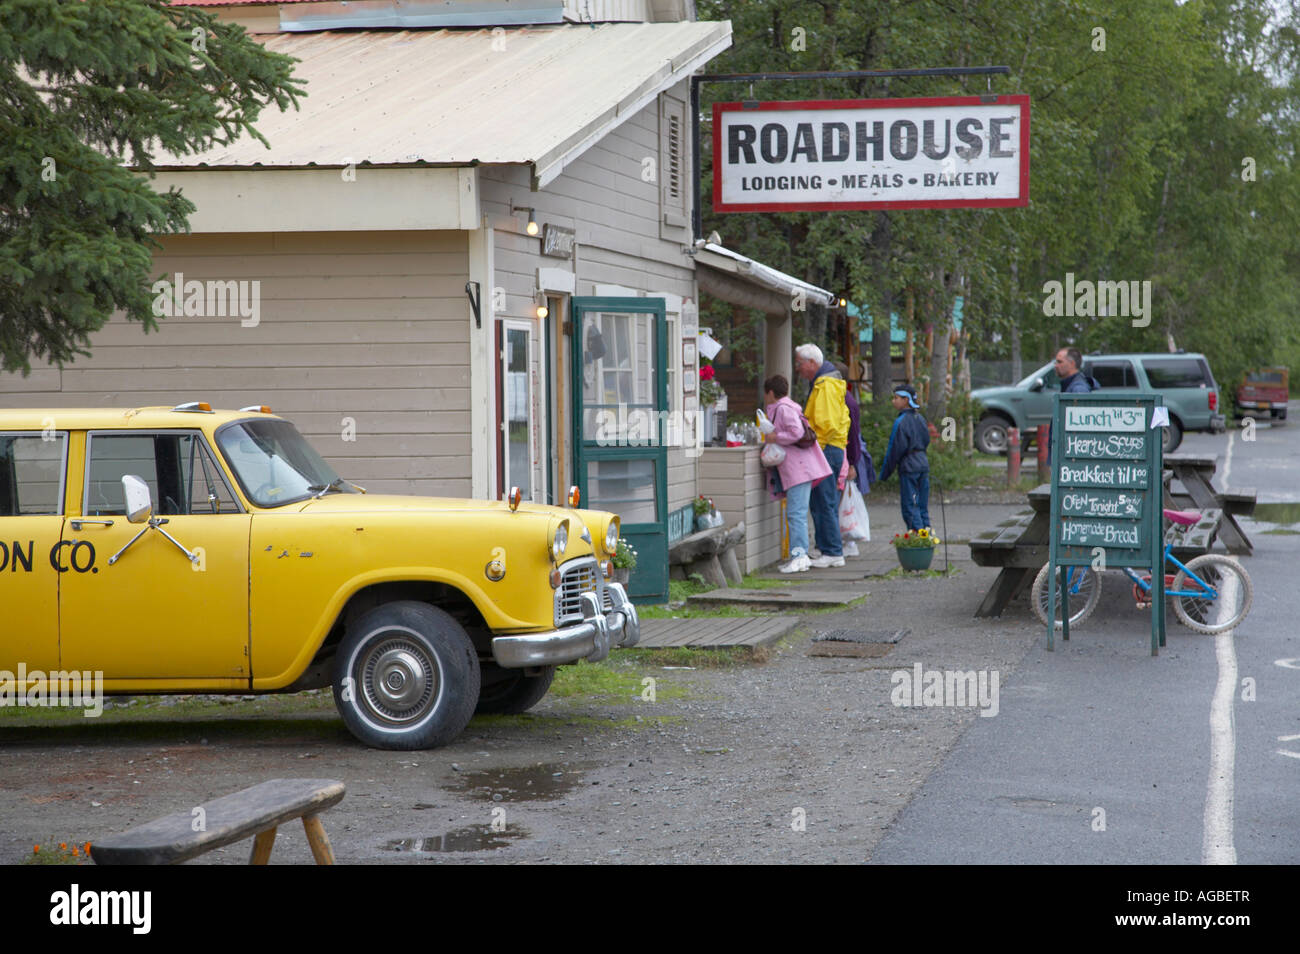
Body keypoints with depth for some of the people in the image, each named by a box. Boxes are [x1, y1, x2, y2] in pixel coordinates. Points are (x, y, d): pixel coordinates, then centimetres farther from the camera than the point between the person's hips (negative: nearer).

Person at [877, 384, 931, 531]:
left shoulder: (901, 422, -13)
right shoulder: (920, 419, 10)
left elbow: (896, 449, -12)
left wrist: (885, 473, -5)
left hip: (908, 467, -8)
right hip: (923, 464, 8)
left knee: (910, 507, -4)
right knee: (922, 506, 12)